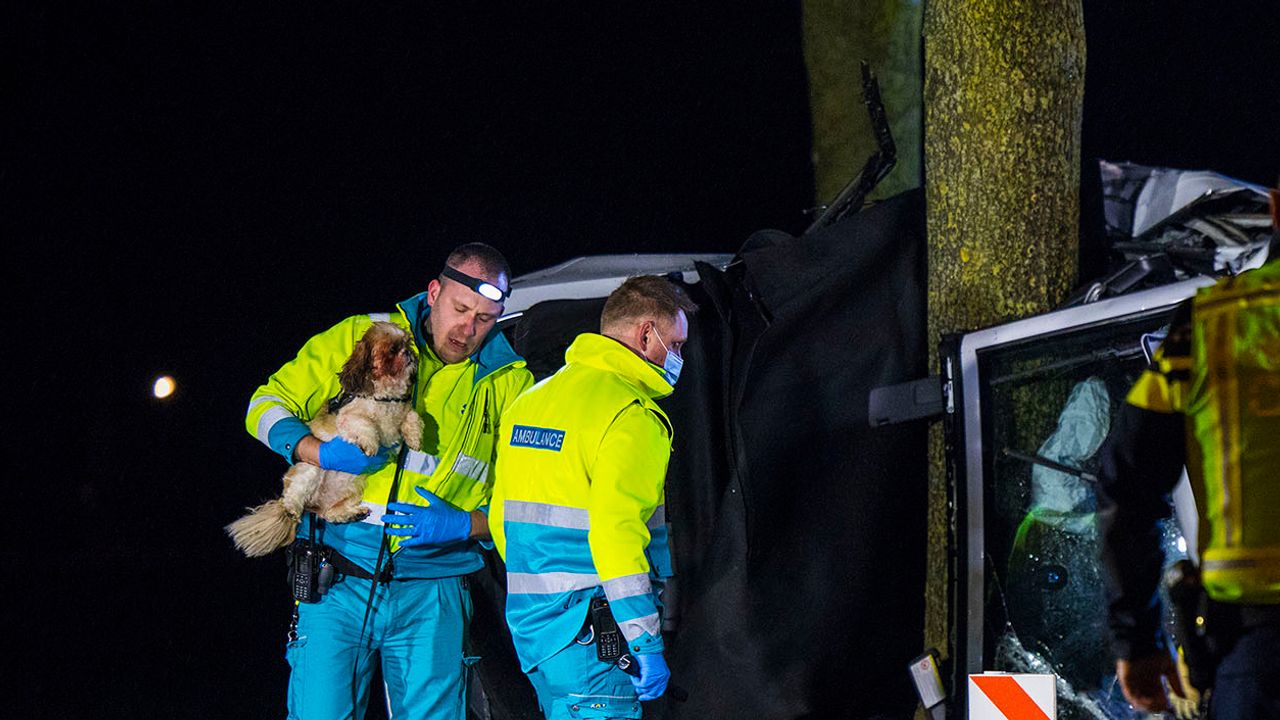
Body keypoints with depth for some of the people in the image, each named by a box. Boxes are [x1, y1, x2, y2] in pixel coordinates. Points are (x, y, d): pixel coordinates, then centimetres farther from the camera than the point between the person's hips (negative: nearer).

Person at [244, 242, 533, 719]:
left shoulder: (508, 383, 7)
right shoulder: (359, 338, 4)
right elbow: (267, 405, 5)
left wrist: (464, 524, -12)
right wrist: (319, 453, -14)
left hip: (433, 595, 1)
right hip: (338, 584, -1)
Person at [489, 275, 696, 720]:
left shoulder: (531, 400, 15)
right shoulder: (632, 415, -12)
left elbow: (501, 515, 18)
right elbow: (616, 530, -22)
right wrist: (647, 644, -20)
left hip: (529, 620, 9)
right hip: (587, 632, -9)